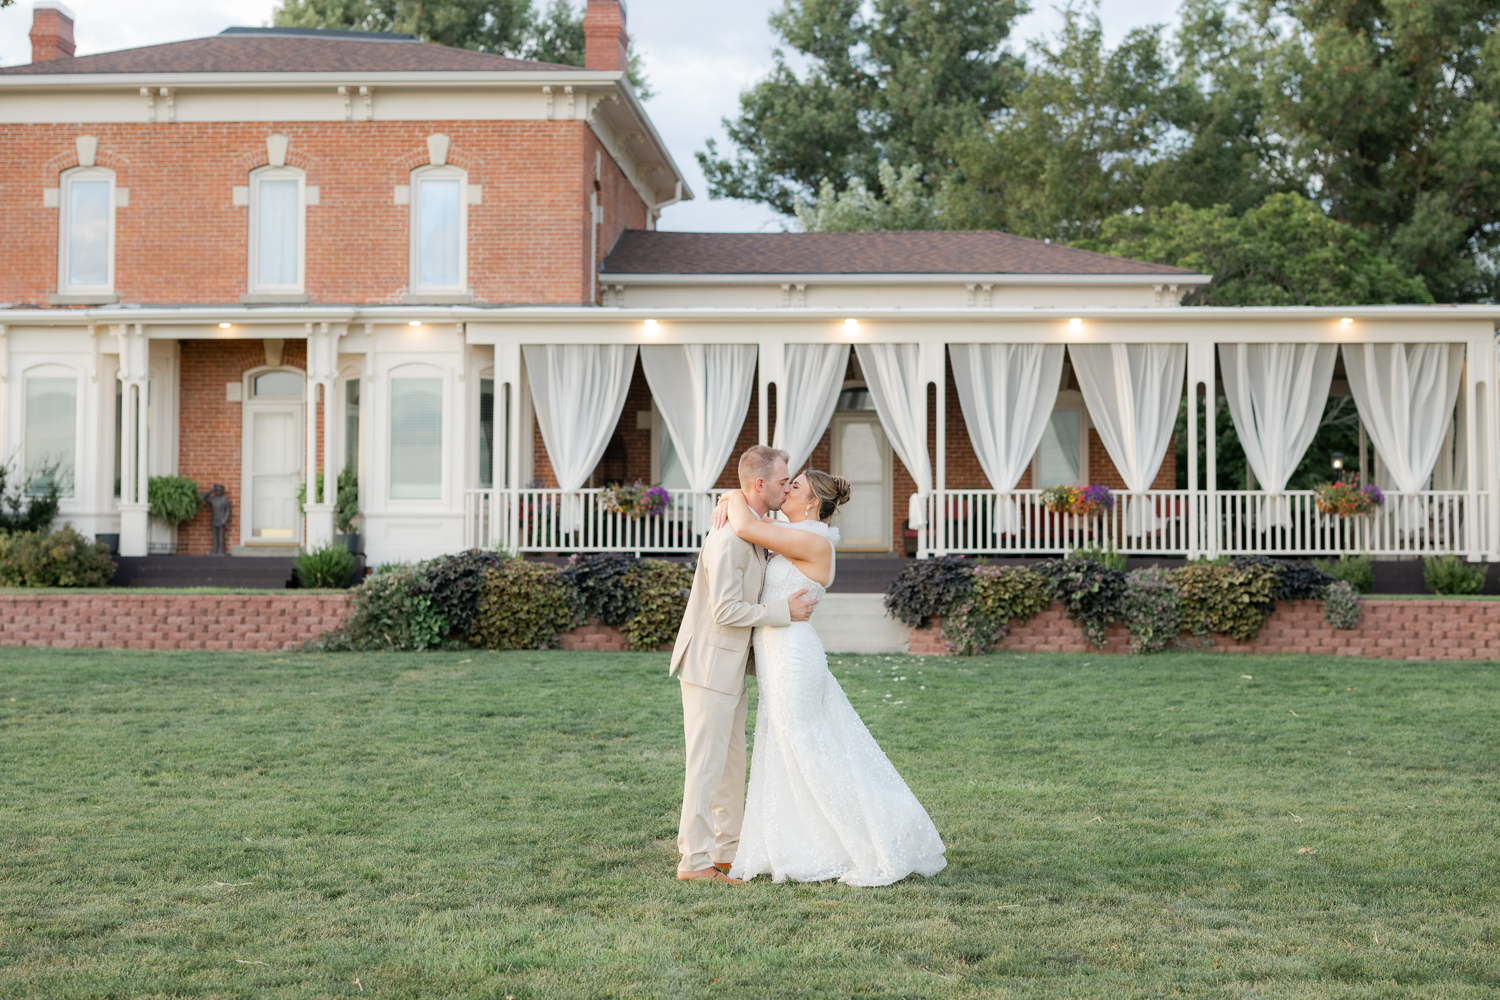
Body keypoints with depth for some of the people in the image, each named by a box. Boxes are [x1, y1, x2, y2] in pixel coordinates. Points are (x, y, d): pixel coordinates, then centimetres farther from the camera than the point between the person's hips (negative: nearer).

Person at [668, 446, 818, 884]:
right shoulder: (730, 538, -22)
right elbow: (726, 610, -25)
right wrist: (783, 610, -20)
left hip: (730, 669, 10)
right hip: (709, 666, -10)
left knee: (732, 762, 15)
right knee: (707, 764, -5)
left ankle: (727, 851, 23)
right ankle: (694, 860, 1)